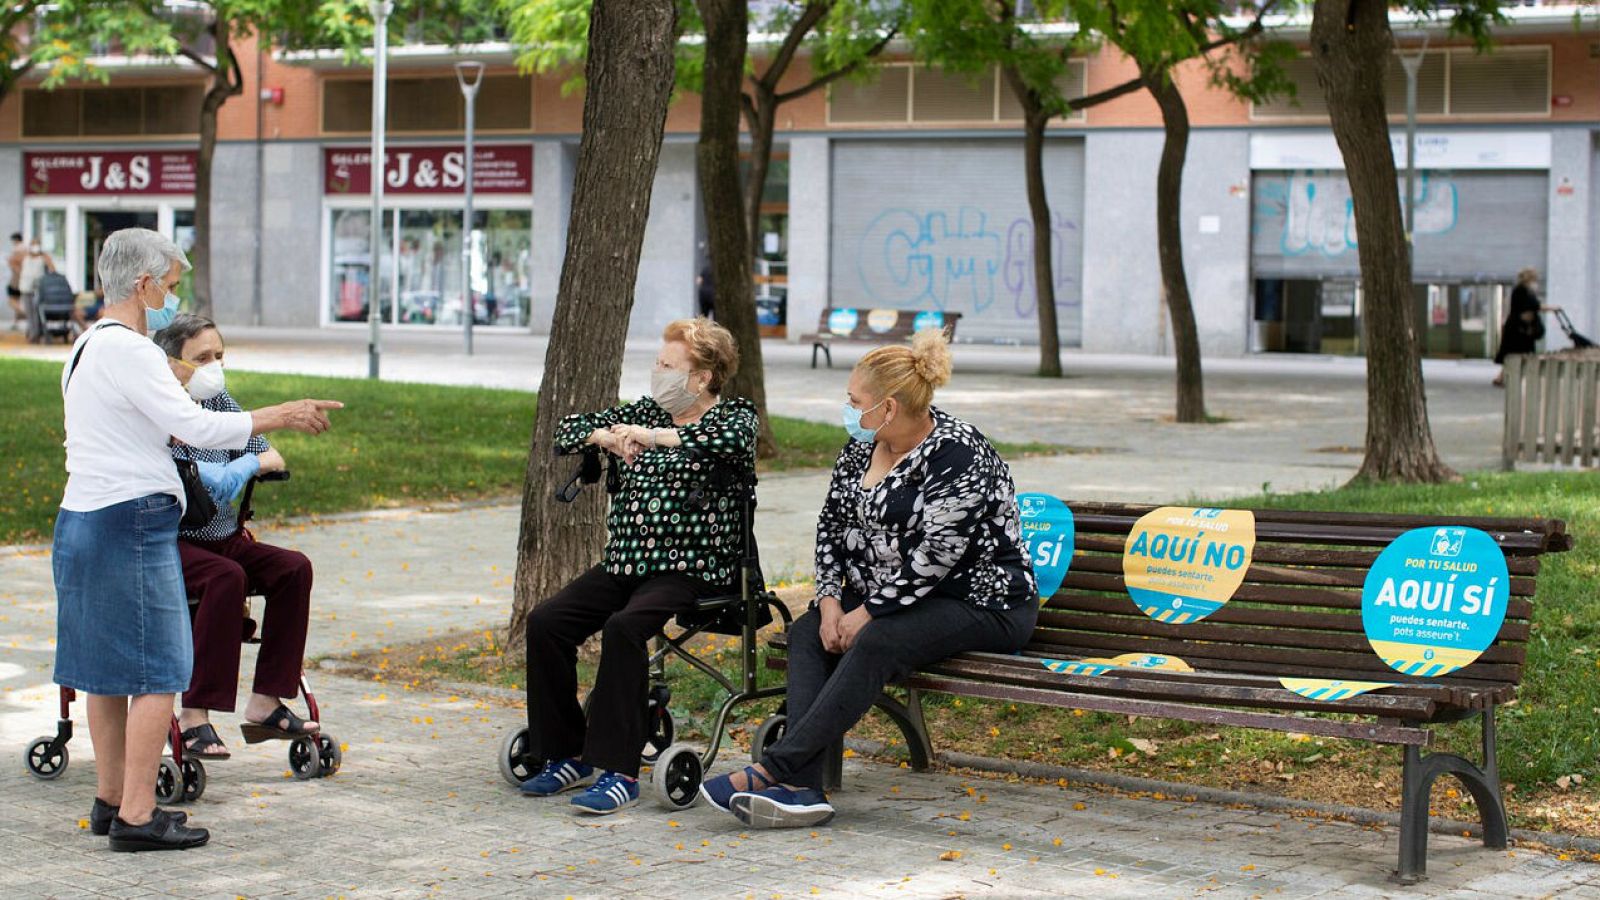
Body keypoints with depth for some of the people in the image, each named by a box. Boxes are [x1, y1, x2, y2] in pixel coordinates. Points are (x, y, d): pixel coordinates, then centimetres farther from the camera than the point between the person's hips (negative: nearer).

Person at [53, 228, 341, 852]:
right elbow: (195, 427, -18)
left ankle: (111, 800, 23)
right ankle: (136, 817, -8)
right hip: (132, 522, -10)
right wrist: (282, 418, -10)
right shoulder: (130, 350, -15)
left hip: (84, 519, 10)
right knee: (158, 672, -7)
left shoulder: (86, 348, 17)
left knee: (107, 669, 15)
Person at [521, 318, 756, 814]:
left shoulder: (734, 415, -1)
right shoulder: (646, 411, 16)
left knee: (623, 627, -32)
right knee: (546, 622, -14)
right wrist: (607, 437, -3)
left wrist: (650, 435, -23)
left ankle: (619, 770, -28)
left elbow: (732, 441, -27)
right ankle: (566, 755, -1)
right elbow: (567, 429, 19)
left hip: (689, 569, -6)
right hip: (625, 563, 6)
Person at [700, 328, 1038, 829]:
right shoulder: (861, 448, 7)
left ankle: (773, 769, -35)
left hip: (980, 605, -8)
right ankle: (802, 788, -31)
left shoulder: (957, 456, -19)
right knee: (807, 633, -15)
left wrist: (868, 613, -20)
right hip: (887, 599, 8)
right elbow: (831, 525, 10)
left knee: (875, 643, -33)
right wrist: (831, 600, -5)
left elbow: (933, 558, -23)